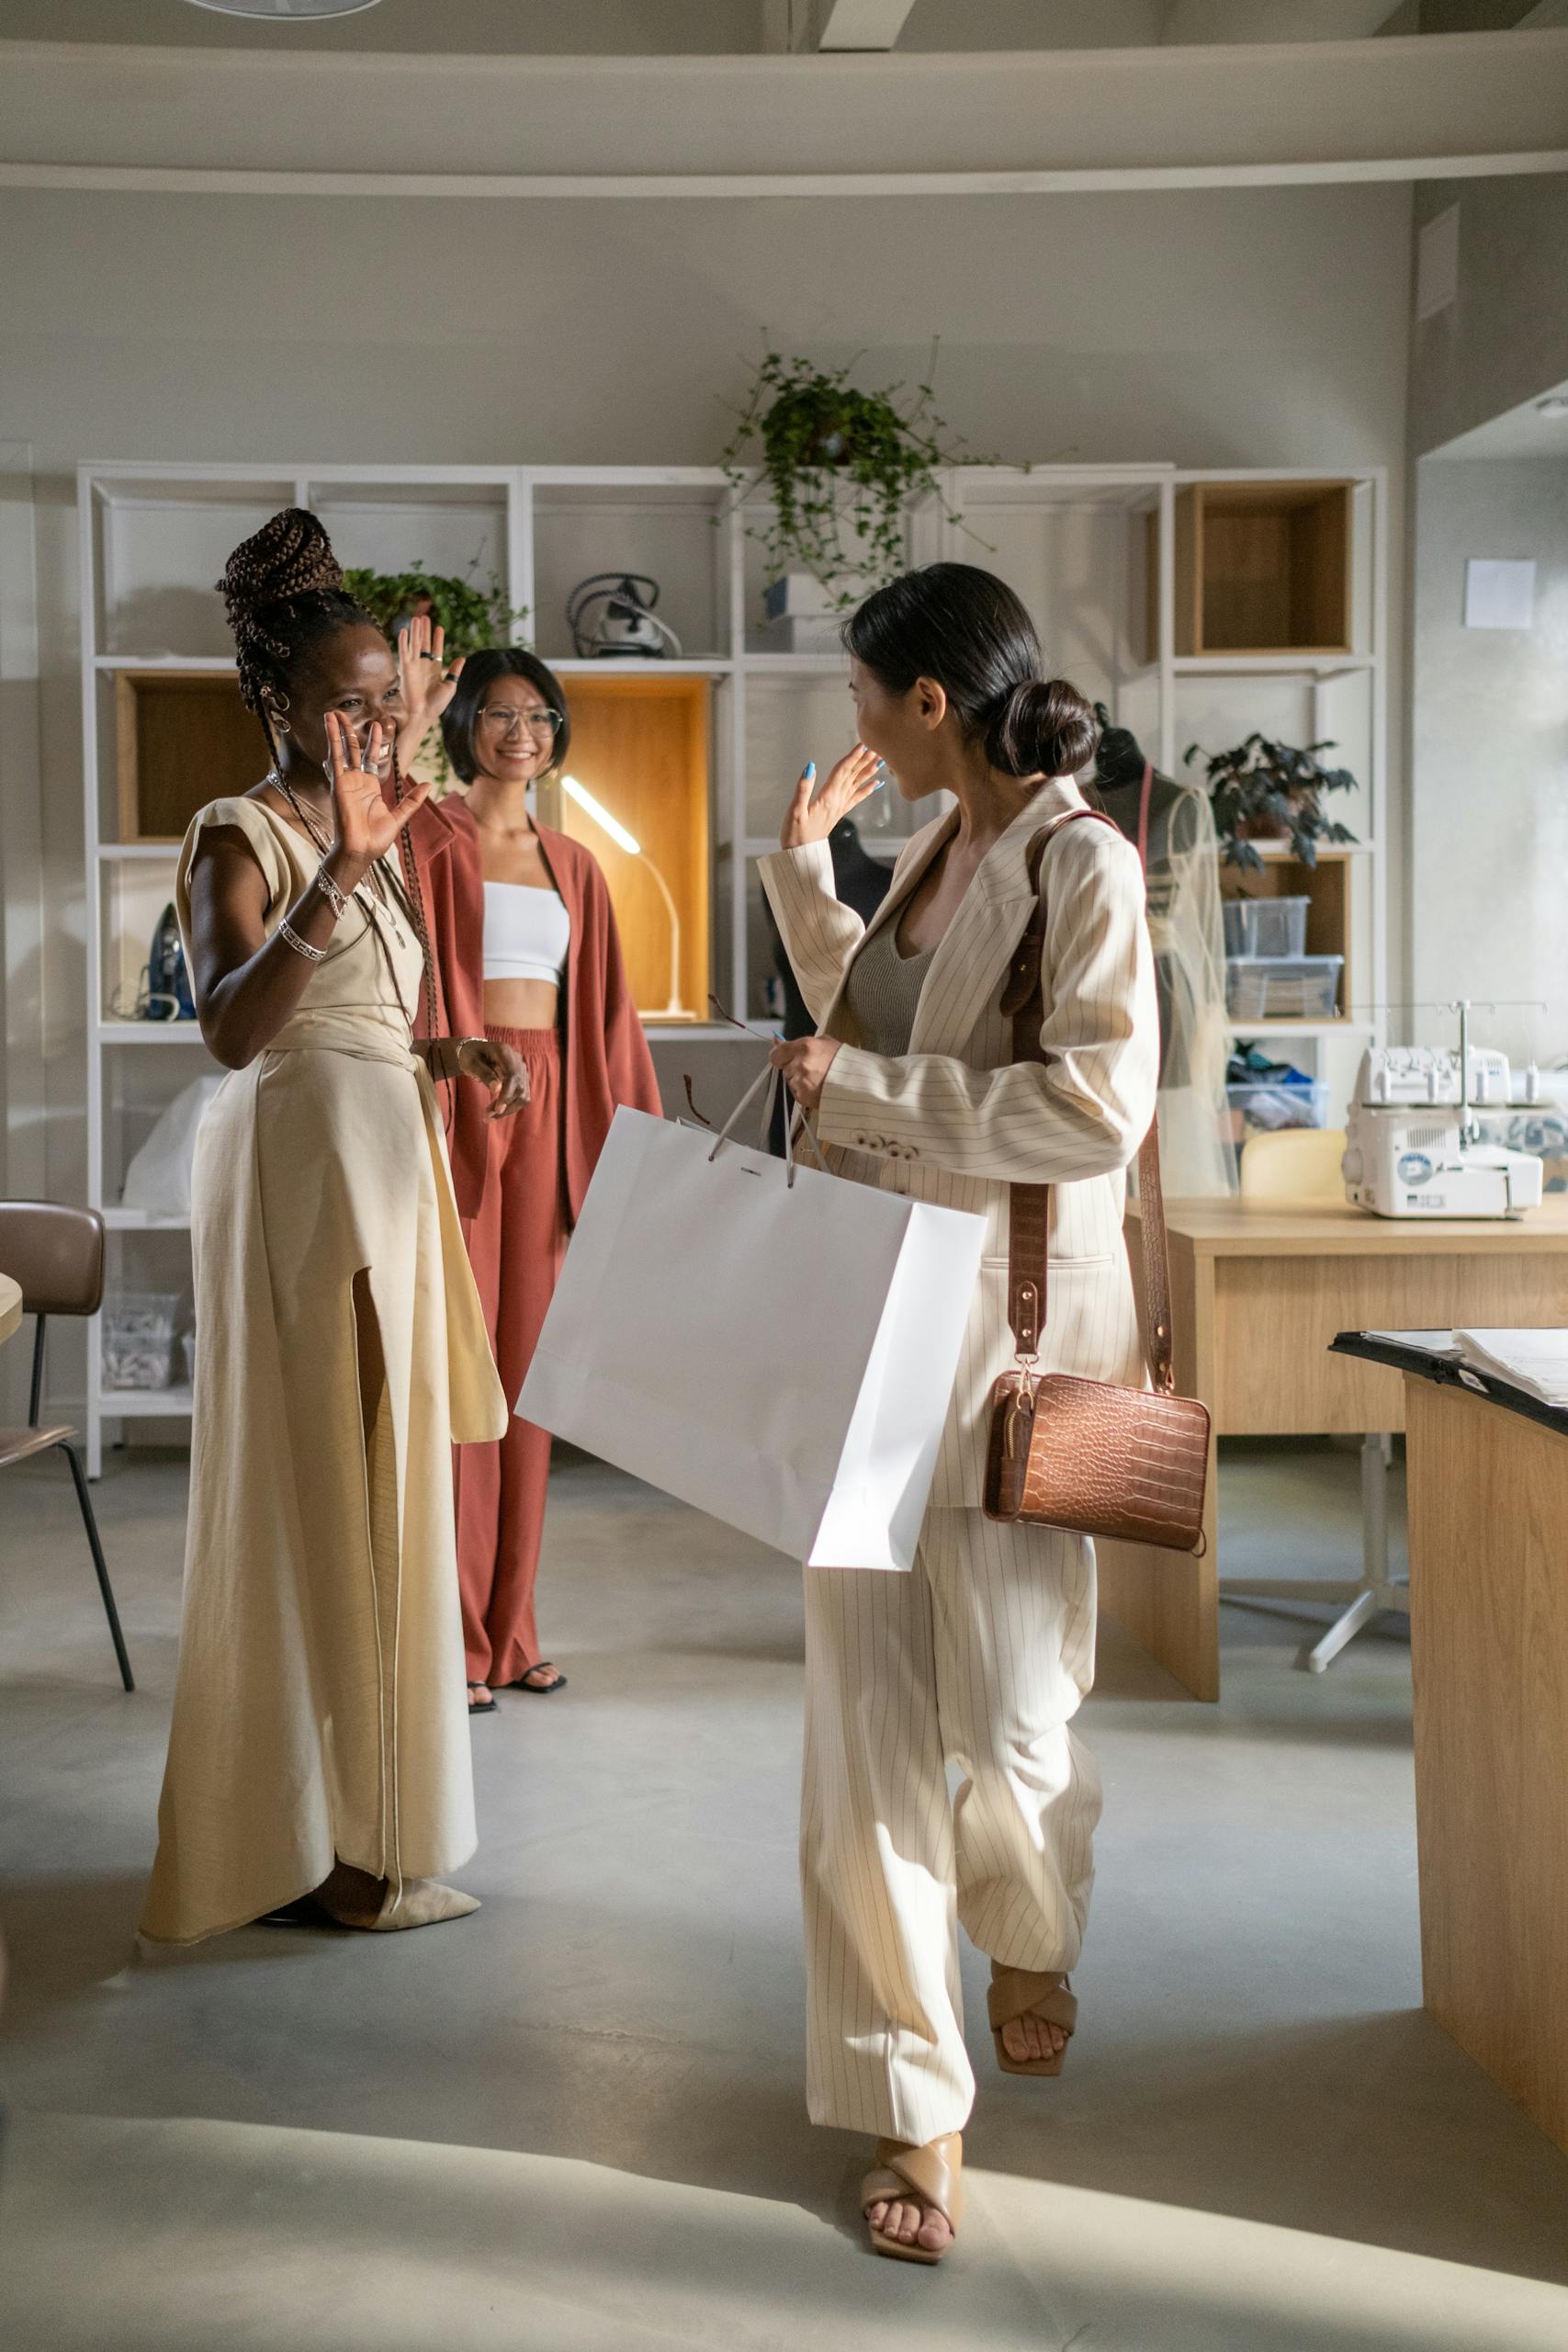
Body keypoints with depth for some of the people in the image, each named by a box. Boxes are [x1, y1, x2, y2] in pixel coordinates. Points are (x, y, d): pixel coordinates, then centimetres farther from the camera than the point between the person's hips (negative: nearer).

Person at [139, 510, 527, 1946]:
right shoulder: (239, 839, -8)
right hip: (298, 1167, -9)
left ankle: (359, 1809, 22)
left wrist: (453, 1055, 9)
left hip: (387, 1164, 9)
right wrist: (338, 875, -32)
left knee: (378, 1474, 11)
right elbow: (234, 1031, -24)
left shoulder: (377, 835, 17)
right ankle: (314, 1846, 2)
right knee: (320, 1482, -6)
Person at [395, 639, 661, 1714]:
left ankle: (509, 1627, 17)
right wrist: (404, 736, -36)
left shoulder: (573, 866, 17)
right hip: (457, 1102, -5)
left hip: (544, 1109, 5)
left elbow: (603, 1012, 17)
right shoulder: (429, 837, 0)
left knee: (526, 1360, 8)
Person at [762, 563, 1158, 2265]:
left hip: (1008, 1335, -7)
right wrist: (804, 856, 24)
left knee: (1010, 1725, 1)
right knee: (869, 1725, 3)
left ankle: (1027, 1939, 38)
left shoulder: (1080, 863, -10)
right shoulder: (939, 847, 13)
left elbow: (1099, 1106, -21)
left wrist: (864, 1089, -17)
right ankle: (916, 2108, 15)